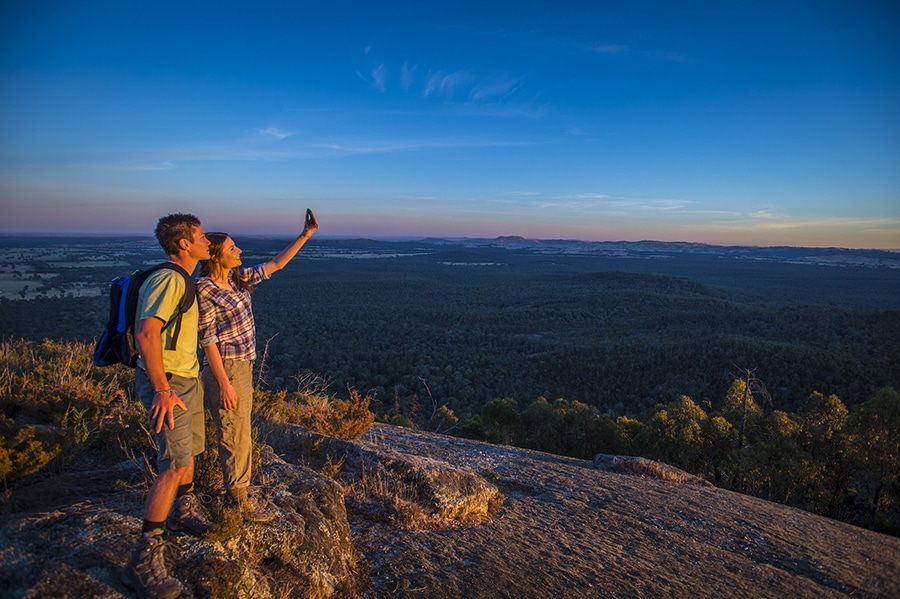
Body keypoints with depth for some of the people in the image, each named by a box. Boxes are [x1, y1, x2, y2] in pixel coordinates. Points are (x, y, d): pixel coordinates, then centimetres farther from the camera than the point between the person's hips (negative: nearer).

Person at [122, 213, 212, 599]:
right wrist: (162, 390, -30)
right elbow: (146, 334, -30)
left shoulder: (182, 281, 12)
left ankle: (183, 512, 44)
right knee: (174, 463, -14)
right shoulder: (169, 280, -20)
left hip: (188, 378, 10)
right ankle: (144, 562, -8)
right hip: (168, 383, -10)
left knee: (191, 450, 22)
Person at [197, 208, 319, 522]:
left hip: (242, 367, 9)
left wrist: (306, 234, 7)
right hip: (225, 370, -9)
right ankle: (241, 502, 16)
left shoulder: (238, 279, 6)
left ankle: (234, 494, 33)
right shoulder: (205, 289, -16)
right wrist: (224, 384, -19)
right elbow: (207, 339, -17)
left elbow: (276, 264, 12)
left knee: (237, 434, 18)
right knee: (236, 438, 2)